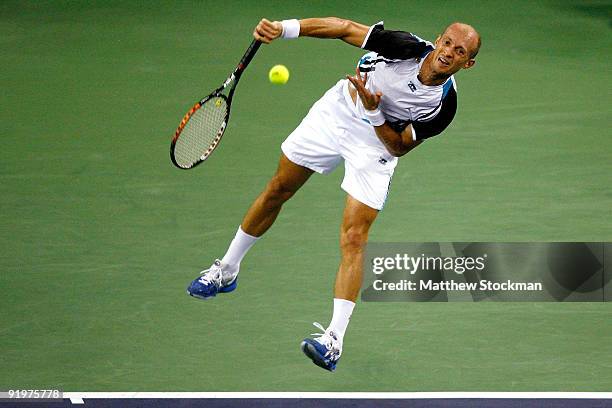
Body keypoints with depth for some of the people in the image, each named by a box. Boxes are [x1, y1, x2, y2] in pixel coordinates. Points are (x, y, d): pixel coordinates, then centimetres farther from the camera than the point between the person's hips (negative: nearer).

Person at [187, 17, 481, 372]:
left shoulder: (444, 106, -26)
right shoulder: (406, 47, -28)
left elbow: (398, 147, -16)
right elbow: (345, 28, -18)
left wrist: (375, 111, -33)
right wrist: (285, 28, -28)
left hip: (377, 142, -2)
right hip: (337, 112, 2)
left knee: (354, 239, -16)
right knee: (278, 190, 15)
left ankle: (334, 339, -17)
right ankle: (227, 271, 37)